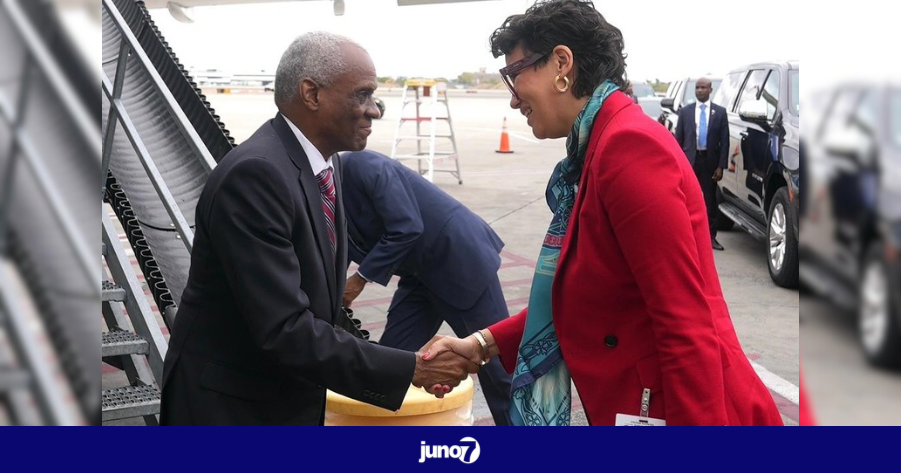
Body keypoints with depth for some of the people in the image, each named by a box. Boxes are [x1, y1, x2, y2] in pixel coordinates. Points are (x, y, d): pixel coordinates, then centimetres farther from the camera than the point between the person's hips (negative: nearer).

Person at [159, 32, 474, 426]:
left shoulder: (322, 168, 4)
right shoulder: (255, 175, -25)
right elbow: (284, 331, -29)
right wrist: (410, 369, -25)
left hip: (289, 399, 9)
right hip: (230, 406, -8)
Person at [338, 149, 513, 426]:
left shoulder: (358, 166, -20)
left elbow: (407, 228, -25)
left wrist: (360, 278, -20)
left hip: (459, 256, -9)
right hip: (421, 272, 9)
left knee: (495, 360, 0)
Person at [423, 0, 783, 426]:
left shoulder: (629, 144, -19)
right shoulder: (600, 149, 11)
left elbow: (687, 327, -23)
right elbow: (578, 300, 14)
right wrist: (485, 343, 7)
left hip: (686, 413, -9)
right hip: (641, 407, 9)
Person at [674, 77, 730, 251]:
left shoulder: (720, 112, 2)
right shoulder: (685, 111, 4)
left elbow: (724, 141, 0)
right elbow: (678, 139, 4)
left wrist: (721, 166, -7)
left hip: (710, 161, 0)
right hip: (690, 160, 0)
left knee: (710, 200, 5)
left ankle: (711, 236, 11)